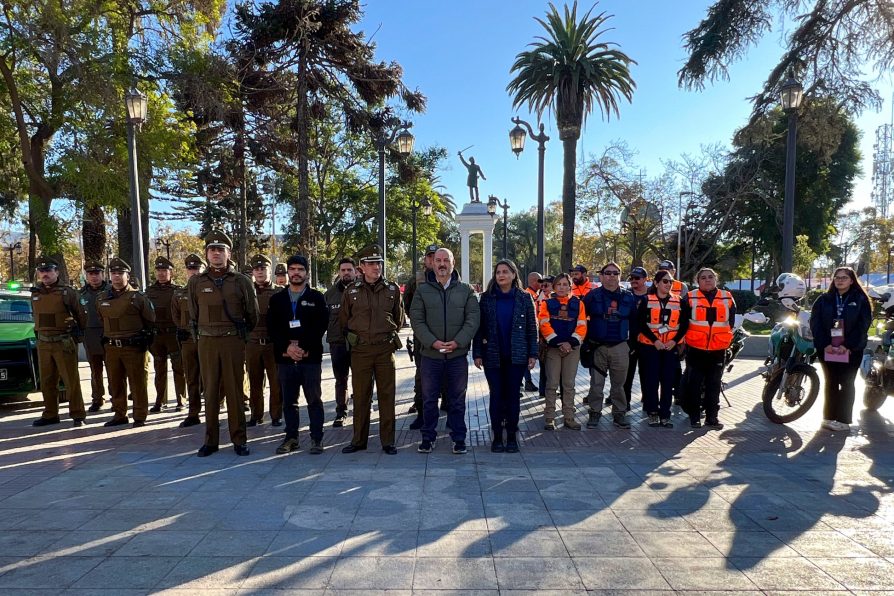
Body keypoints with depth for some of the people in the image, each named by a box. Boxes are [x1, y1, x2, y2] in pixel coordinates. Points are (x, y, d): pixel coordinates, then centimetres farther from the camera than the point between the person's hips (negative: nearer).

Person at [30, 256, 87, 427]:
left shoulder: (67, 292, -8)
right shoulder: (35, 293, 9)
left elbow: (81, 315, -1)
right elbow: (37, 316, 22)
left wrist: (76, 334, 8)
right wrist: (43, 331, 18)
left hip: (64, 343, -6)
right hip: (43, 343, 6)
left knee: (71, 380, -3)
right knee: (47, 382, 13)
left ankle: (78, 414, 4)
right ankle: (50, 414, 24)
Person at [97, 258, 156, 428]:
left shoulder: (138, 297, -4)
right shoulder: (101, 299, 11)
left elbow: (150, 321, 2)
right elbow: (102, 321, 25)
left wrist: (144, 338, -2)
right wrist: (107, 337, 16)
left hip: (135, 347, -5)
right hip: (112, 348, 5)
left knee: (138, 384, -1)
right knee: (115, 384, 12)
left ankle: (140, 417, 7)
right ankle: (119, 415, 24)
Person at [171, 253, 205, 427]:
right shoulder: (179, 293, 11)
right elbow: (176, 316, 19)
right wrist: (185, 330, 6)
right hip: (187, 341, 4)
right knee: (191, 379, 9)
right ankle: (193, 414, 16)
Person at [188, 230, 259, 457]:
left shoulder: (241, 281, -2)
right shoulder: (196, 282, 3)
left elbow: (252, 315, 8)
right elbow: (194, 315, 16)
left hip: (233, 342, -2)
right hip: (207, 342, 2)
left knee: (234, 391, 3)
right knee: (210, 392, 7)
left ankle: (239, 440, 12)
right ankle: (211, 440, 17)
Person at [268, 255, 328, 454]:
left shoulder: (317, 298, 4)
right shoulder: (277, 299, 11)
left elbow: (320, 327, -4)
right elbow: (272, 327, 3)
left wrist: (304, 348, -14)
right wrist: (287, 347, -12)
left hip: (311, 357, -2)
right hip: (285, 357, 3)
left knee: (314, 400, 3)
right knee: (288, 401, 9)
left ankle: (316, 438, 12)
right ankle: (291, 437, 21)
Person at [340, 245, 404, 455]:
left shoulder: (392, 289, 4)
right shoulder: (352, 291, 2)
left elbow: (399, 319, 16)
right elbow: (343, 319, 15)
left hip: (385, 349, 0)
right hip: (360, 350, 0)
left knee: (386, 395, 4)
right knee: (360, 396, 7)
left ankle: (388, 441, 13)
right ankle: (359, 440, 19)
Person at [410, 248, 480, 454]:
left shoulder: (466, 290, 4)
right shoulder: (422, 290, 4)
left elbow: (473, 319, -2)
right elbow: (416, 320, -2)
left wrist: (457, 342, -14)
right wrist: (433, 342, -15)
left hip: (458, 355, 0)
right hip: (430, 354, 0)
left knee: (457, 400, 9)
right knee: (429, 399, 10)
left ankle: (459, 439, 21)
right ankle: (428, 438, 23)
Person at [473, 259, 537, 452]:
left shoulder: (524, 298, 1)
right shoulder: (487, 298, 2)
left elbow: (532, 327, 2)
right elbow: (479, 327, 1)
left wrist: (532, 353, -3)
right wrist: (477, 353, -5)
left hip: (517, 356, 0)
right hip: (493, 356, 0)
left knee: (513, 395, 6)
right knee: (496, 395, 5)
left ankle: (512, 436, 17)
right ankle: (497, 436, 15)